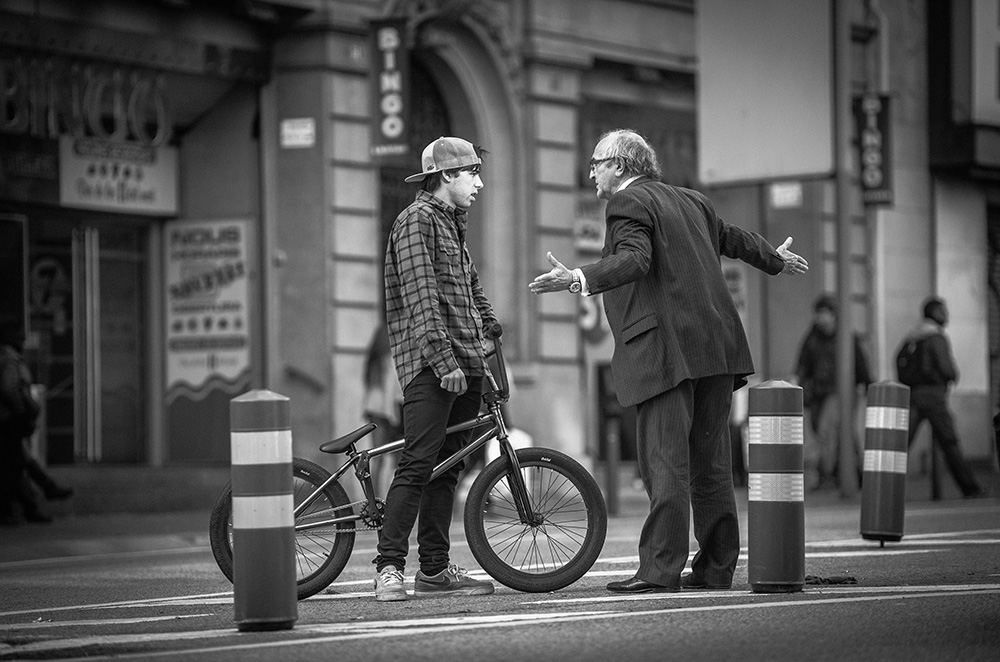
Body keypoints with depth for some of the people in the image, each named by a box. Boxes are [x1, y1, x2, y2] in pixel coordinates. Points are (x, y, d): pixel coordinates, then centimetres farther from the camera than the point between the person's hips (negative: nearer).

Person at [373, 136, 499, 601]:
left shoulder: (452, 223, 22)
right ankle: (389, 568, -14)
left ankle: (435, 570, 13)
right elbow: (421, 299, -16)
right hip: (429, 365, -9)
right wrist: (444, 361, -22)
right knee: (417, 464, -14)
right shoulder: (417, 219, -7)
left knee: (447, 468, 10)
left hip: (465, 362, 9)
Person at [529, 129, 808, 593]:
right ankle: (716, 568, 16)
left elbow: (634, 259, -23)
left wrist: (579, 279, -35)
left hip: (664, 351, -8)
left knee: (664, 462, -10)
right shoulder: (691, 201, 21)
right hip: (715, 347, 8)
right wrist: (776, 261, 53)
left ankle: (660, 569, -13)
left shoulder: (628, 204, -6)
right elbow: (732, 238, 35)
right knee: (710, 463, 12)